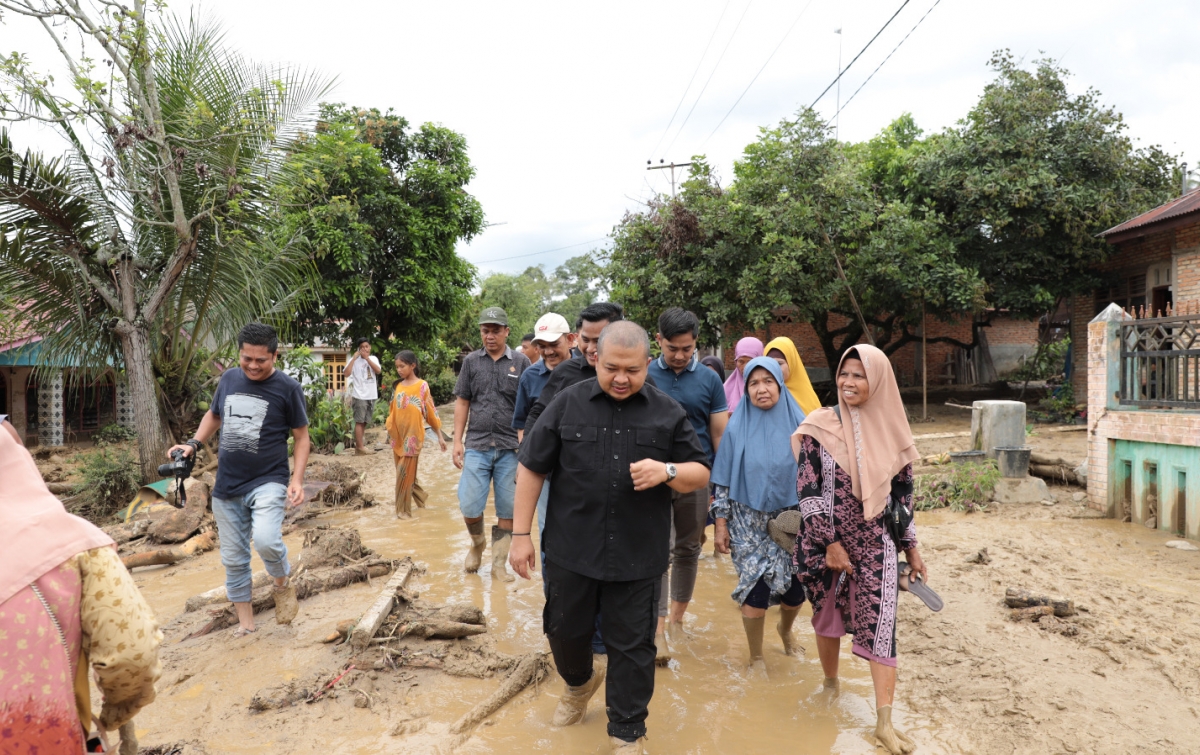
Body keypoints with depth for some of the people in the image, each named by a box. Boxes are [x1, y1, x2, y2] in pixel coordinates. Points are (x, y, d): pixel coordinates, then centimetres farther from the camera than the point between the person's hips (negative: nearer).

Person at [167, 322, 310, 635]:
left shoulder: (287, 387, -8)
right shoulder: (229, 378, 5)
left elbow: (302, 437, -3)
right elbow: (213, 415, 22)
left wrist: (297, 479, -13)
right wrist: (194, 444, 4)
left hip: (268, 481, -5)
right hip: (227, 485, 5)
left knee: (266, 539, -29)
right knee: (233, 559, 10)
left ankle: (283, 584, 2)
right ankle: (245, 623, 28)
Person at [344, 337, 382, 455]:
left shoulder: (373, 359, 10)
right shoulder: (354, 360, -4)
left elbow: (378, 370, -7)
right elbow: (347, 373, -18)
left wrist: (367, 358, -11)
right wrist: (354, 357, -17)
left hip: (371, 396, 5)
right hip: (360, 396, -5)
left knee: (365, 422, 10)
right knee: (359, 421, -4)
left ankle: (358, 446, 17)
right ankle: (360, 448, -2)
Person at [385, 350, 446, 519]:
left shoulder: (422, 386, -6)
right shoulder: (398, 387, 8)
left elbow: (431, 412, -4)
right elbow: (393, 411, 13)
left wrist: (440, 436, -2)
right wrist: (390, 429, 6)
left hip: (413, 435, -5)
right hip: (398, 436, 5)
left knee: (405, 473, -4)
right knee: (406, 473, 12)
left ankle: (403, 510, 4)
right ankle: (420, 499, 32)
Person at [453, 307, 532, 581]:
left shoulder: (521, 362, 2)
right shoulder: (471, 361, 7)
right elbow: (462, 402, 10)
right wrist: (457, 441, 3)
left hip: (510, 448, -1)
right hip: (476, 446, 1)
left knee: (507, 510, 4)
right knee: (469, 507, -3)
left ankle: (499, 565, 18)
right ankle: (477, 543, 28)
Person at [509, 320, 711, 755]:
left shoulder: (668, 413, 0)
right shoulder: (568, 404, -2)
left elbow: (701, 474, 3)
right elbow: (531, 468, 1)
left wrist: (666, 471, -19)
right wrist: (521, 534, -2)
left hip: (638, 557, 0)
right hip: (571, 551, 1)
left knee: (632, 647, 8)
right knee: (565, 632, 17)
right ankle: (579, 682, 50)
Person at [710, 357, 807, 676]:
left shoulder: (798, 424, -3)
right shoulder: (737, 428, -5)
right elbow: (722, 479, -1)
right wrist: (721, 524, -3)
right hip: (750, 524, -1)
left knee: (795, 590, 6)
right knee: (755, 587, -4)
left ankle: (785, 629, 42)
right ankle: (756, 657, 20)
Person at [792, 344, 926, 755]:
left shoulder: (892, 431, 0)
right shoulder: (820, 426, -9)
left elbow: (902, 494, 9)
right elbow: (808, 490, -11)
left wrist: (911, 548, 11)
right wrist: (830, 543, -14)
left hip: (876, 544, 1)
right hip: (826, 541, -1)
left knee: (880, 624, -4)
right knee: (827, 614, 14)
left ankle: (884, 722, 2)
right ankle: (831, 684, 38)